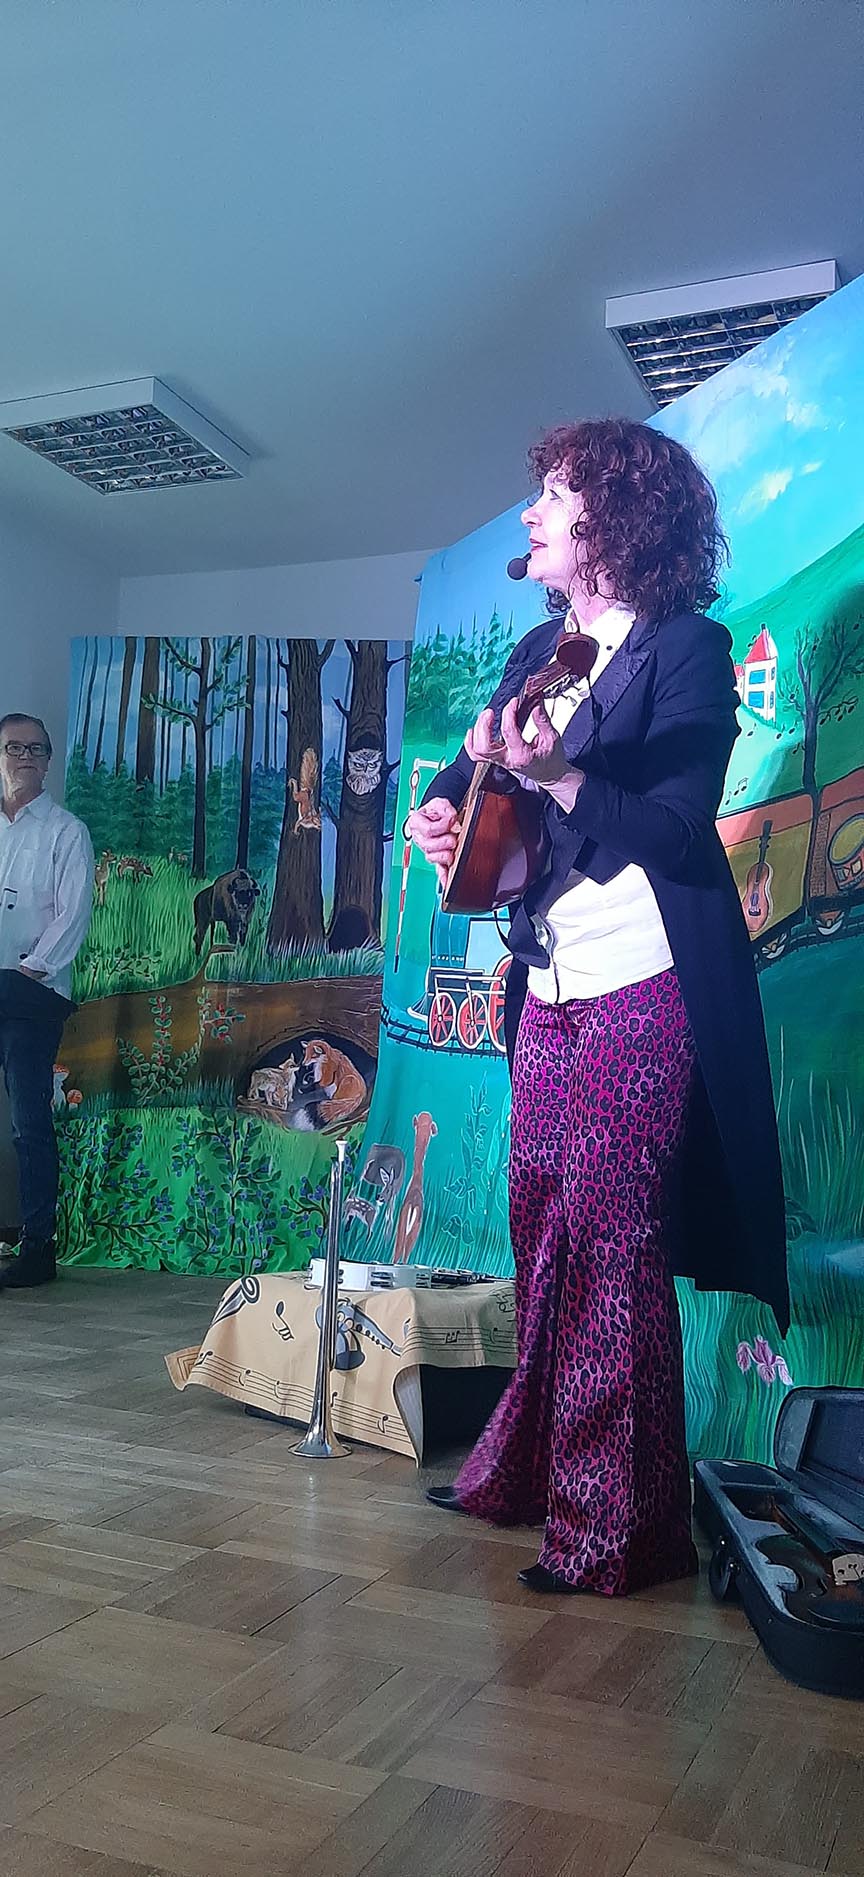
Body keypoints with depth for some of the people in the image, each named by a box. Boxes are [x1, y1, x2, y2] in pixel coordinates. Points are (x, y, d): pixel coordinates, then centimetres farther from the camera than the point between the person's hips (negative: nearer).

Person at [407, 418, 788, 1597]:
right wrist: (442, 805, 3)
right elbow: (478, 761, 25)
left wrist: (553, 774, -27)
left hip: (646, 989, -8)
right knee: (541, 1226, 13)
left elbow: (678, 829, -16)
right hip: (550, 988, 8)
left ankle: (616, 1529, 8)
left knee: (610, 1243, -6)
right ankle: (531, 1470, 29)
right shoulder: (542, 650, 15)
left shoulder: (687, 648, -7)